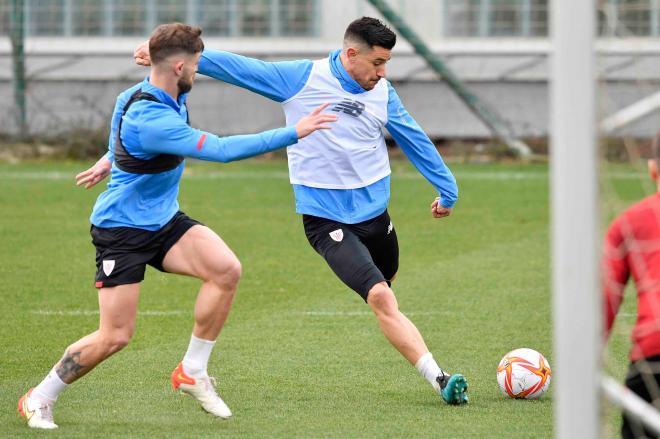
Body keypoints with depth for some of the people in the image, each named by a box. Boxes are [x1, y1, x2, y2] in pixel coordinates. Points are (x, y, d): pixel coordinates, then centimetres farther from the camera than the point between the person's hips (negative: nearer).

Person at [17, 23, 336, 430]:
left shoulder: (173, 98, 0)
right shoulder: (149, 118, -31)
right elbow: (221, 149, -36)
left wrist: (112, 159, 40)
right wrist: (292, 133, -33)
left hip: (163, 221, 8)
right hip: (121, 229, -8)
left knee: (226, 270, -16)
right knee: (115, 337, -8)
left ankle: (192, 372, -2)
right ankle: (39, 399, 14)